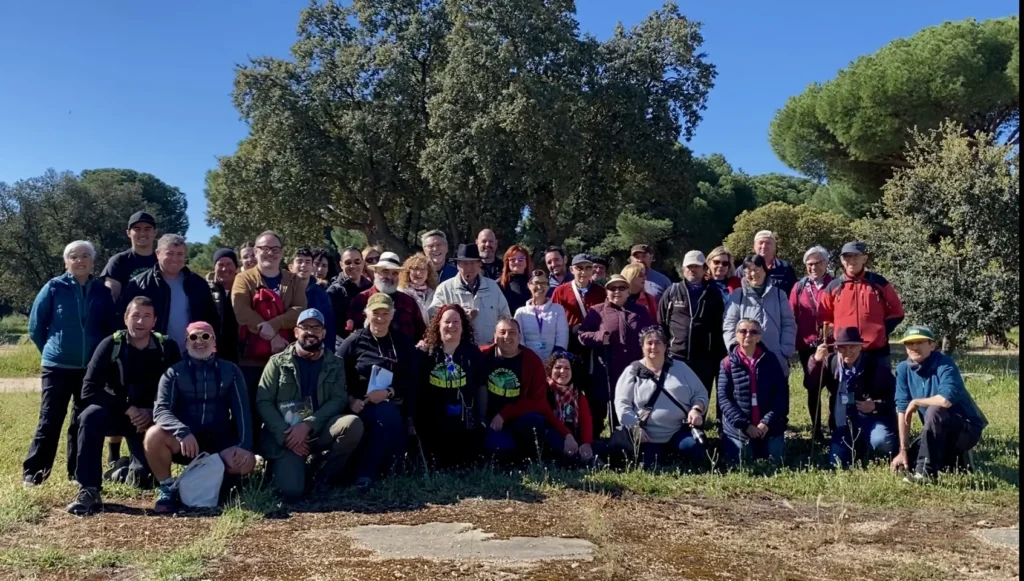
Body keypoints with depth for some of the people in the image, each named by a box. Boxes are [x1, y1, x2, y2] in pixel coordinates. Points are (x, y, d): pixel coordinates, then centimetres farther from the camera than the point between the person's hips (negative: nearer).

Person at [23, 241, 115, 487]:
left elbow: (111, 328, 11)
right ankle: (33, 473, 10)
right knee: (50, 421, -1)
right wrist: (52, 350, 7)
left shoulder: (102, 291, 3)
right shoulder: (54, 288, -3)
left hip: (92, 368, 2)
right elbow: (35, 326, 4)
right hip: (58, 367, -2)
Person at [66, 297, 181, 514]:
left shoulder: (167, 347, -8)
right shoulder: (111, 345, -11)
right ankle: (88, 490, -27)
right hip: (116, 412, 0)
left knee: (146, 470, -17)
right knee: (90, 416, -34)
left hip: (150, 417, 1)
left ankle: (137, 467, 25)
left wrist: (152, 413, -20)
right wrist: (128, 409, -22)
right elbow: (89, 390, -15)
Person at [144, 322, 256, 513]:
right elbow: (161, 410, -12)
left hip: (219, 443, 1)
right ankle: (166, 488, -8)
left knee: (246, 461, -28)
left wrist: (244, 445, -17)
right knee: (154, 434, -31)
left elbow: (242, 410, -1)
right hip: (183, 443, -1)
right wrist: (182, 432, -32)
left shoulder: (230, 371, 5)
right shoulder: (174, 373, 1)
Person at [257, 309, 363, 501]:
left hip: (318, 431, 2)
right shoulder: (278, 362, 5)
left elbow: (339, 399, -4)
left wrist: (307, 425, -18)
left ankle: (323, 477, -4)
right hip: (285, 436, -2)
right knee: (291, 491, -24)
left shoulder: (335, 364, 8)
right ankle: (280, 467, 14)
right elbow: (263, 402, -1)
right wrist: (285, 434, -15)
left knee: (353, 424, -28)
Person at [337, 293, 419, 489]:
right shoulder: (354, 341, 5)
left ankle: (366, 472, -14)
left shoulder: (404, 343, 11)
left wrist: (388, 392, -18)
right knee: (388, 415, -35)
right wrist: (350, 399, -19)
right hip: (361, 405, -2)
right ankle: (367, 470, -20)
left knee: (390, 416, -33)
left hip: (393, 405, 3)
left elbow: (412, 381, 1)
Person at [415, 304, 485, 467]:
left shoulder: (473, 352, 3)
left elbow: (481, 387, 6)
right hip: (433, 425, 0)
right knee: (439, 466, 4)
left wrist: (482, 419, 2)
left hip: (465, 424, 1)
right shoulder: (426, 353, 1)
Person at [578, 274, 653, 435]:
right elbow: (582, 335, 0)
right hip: (606, 372, -2)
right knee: (598, 410, 5)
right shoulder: (596, 311, 5)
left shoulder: (640, 311, 13)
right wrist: (598, 336, -19)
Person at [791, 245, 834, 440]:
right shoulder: (800, 287, 7)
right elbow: (791, 317, 5)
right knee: (813, 388, 8)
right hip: (808, 346, 2)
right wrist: (796, 341, 0)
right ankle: (816, 429, 18)